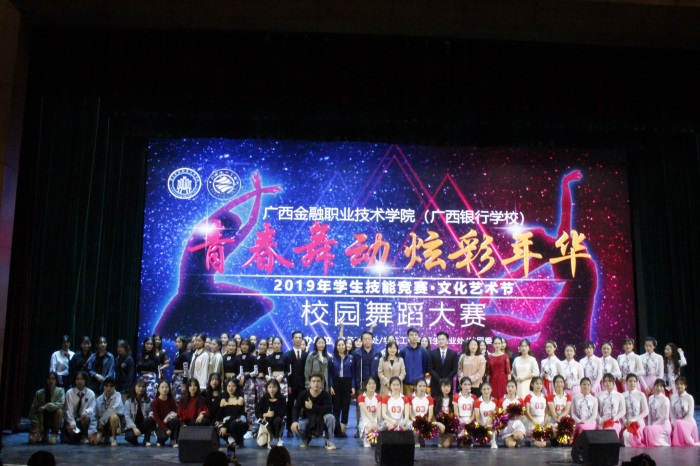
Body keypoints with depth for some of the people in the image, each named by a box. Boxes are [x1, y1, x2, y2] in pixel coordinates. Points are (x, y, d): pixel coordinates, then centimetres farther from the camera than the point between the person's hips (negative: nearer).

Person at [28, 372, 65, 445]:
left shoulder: (60, 391, -8)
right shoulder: (39, 393, -4)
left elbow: (60, 404, -24)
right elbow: (33, 410, -4)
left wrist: (46, 407, -31)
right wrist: (35, 425, -14)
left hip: (54, 420, -1)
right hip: (42, 420, 1)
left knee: (59, 411, -34)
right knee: (32, 440, -22)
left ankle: (55, 434, -13)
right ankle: (44, 433, 15)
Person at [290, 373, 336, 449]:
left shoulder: (326, 395, -19)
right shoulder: (303, 394, -15)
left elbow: (329, 409, -32)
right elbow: (296, 408, -15)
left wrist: (312, 407, -34)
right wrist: (294, 421, -34)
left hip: (321, 419, -1)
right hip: (307, 420, 1)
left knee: (330, 417, -33)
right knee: (295, 427, -27)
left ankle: (328, 441, -8)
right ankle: (305, 439, 11)